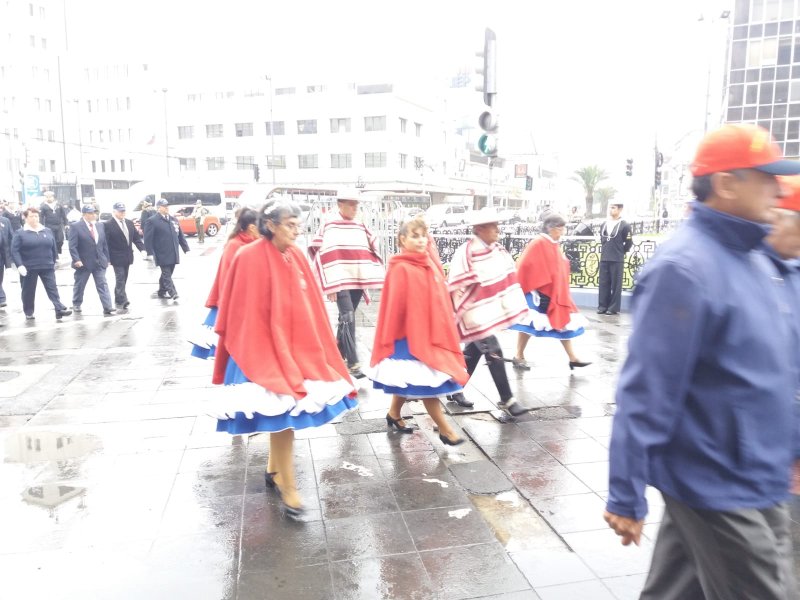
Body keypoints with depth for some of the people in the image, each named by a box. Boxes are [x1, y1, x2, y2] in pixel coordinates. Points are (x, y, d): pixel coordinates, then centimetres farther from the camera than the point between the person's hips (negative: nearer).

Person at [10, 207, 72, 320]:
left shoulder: (47, 231, 9)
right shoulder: (20, 233, -2)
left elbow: (53, 248, 14)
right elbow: (15, 251, -8)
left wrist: (54, 262, 14)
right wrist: (19, 265, -19)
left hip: (47, 267, 2)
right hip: (28, 268, -2)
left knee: (52, 288, -5)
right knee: (28, 291, 8)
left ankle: (60, 309, -11)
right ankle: (28, 313, 20)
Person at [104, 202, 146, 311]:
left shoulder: (129, 223, 9)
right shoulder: (108, 224, -10)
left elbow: (136, 237, 10)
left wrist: (142, 249, -6)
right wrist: (107, 259, -15)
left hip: (127, 257, 6)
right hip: (117, 257, -6)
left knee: (122, 280, 12)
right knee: (120, 280, -8)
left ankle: (118, 301, 22)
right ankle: (122, 301, -7)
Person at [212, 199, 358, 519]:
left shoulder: (296, 257, 6)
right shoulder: (249, 258, -13)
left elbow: (310, 306, 10)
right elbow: (244, 313, -12)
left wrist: (316, 347, 11)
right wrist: (254, 355, -11)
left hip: (296, 345, 7)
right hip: (265, 349, -6)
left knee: (282, 413, 15)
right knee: (283, 413, -6)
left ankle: (273, 470, 33)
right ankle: (287, 486, 8)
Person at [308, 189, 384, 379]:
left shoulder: (361, 228, 13)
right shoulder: (329, 228, -4)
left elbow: (371, 253, 16)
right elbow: (321, 256, -8)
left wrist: (368, 282, 5)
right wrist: (329, 286, -13)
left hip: (357, 281, 6)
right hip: (340, 282, -5)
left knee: (346, 320, 12)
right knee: (348, 319, -14)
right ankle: (353, 365, -13)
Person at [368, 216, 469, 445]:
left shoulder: (431, 265, 8)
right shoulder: (400, 270, -15)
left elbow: (441, 300, 14)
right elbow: (394, 306, -14)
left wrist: (444, 330, 14)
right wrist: (392, 338, -11)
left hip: (431, 332, 8)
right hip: (411, 334, -8)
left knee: (410, 382, 18)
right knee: (426, 382, -1)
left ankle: (394, 414, 38)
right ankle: (445, 430, 9)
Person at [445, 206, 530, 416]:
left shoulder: (497, 250, 5)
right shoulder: (465, 253, -20)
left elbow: (508, 276, 16)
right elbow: (455, 287, -17)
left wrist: (513, 304, 15)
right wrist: (459, 313, -12)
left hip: (491, 309, 8)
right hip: (476, 313, -8)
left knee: (474, 352, 17)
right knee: (494, 353, -5)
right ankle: (507, 400, 8)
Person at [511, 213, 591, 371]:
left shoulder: (554, 245, 11)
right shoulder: (538, 244, -15)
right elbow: (526, 267, -19)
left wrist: (560, 291, 17)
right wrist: (531, 289, -20)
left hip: (555, 293, 9)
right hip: (539, 292, -9)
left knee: (564, 323, 9)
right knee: (531, 325, -1)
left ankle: (572, 358, 14)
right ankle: (518, 357, 12)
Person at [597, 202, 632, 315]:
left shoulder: (624, 225, -5)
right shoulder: (604, 225, 12)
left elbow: (629, 242, -1)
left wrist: (621, 252, 6)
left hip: (617, 260, -5)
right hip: (604, 259, 5)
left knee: (615, 284, -1)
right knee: (603, 283, 6)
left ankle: (614, 308, 3)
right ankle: (602, 306, 12)